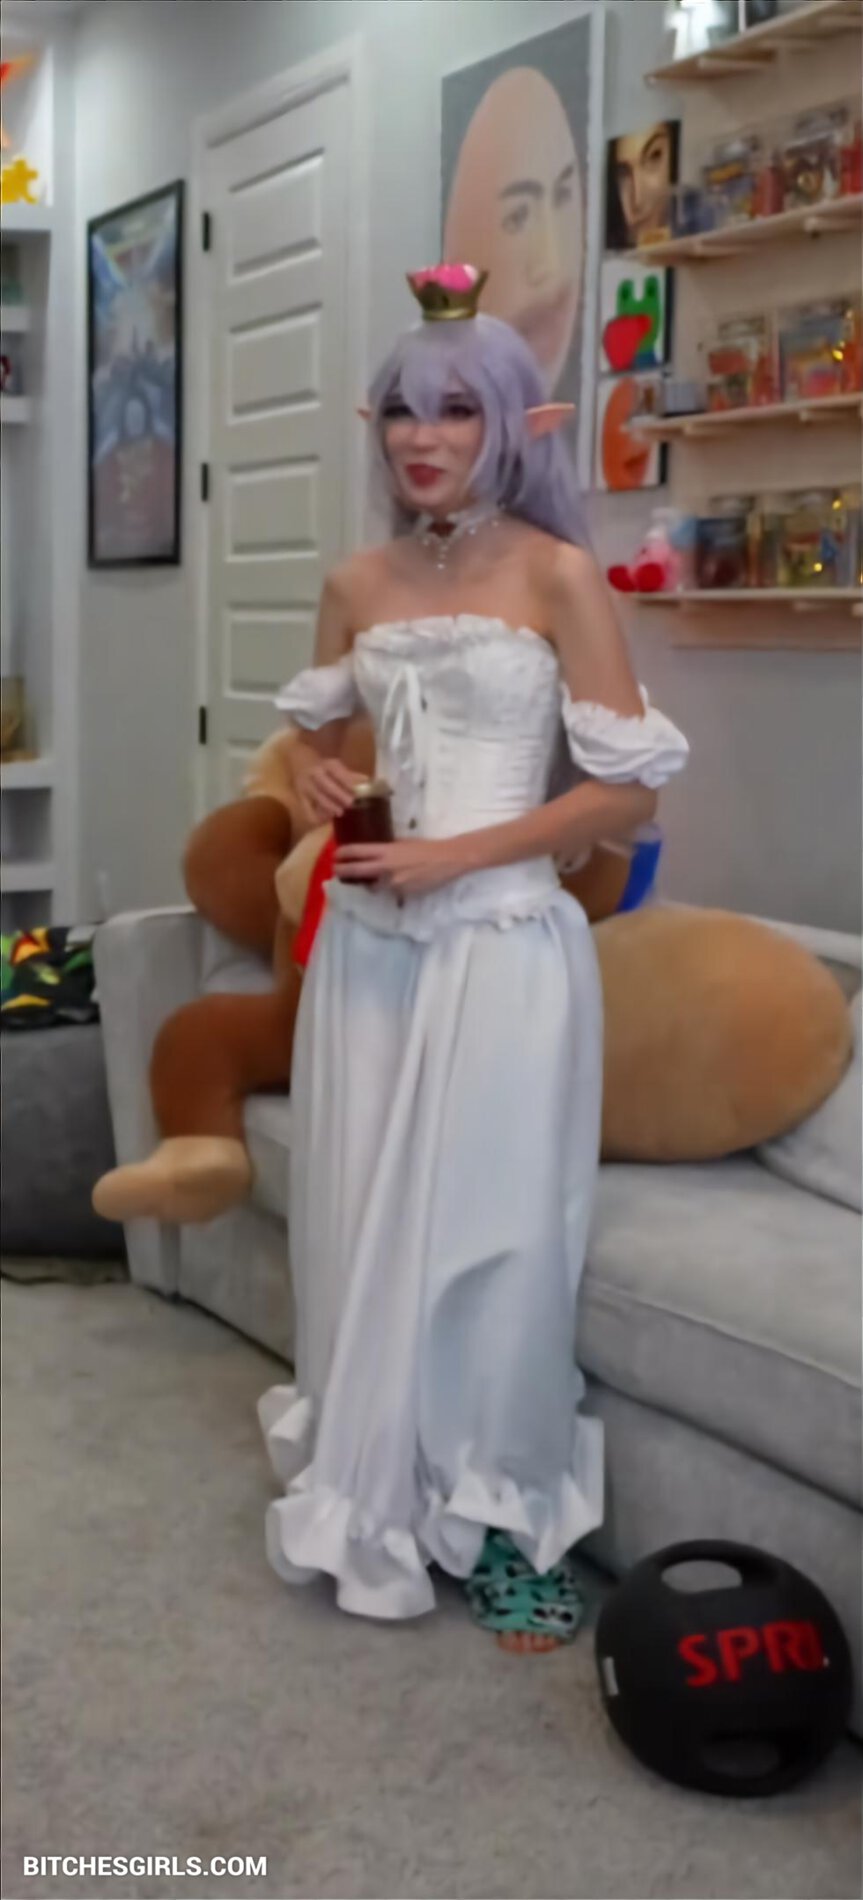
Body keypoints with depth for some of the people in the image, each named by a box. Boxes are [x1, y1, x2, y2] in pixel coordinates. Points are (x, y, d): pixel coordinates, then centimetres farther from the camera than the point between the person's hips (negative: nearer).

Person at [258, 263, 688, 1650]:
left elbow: (626, 791, -9)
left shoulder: (558, 575, -7)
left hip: (502, 943, -5)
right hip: (370, 940, 5)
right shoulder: (359, 583, 8)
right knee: (362, 1221, 11)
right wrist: (314, 779, 2)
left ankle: (504, 1518, 17)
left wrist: (456, 853, -15)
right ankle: (370, 1487, 29)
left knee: (493, 1233, 1)